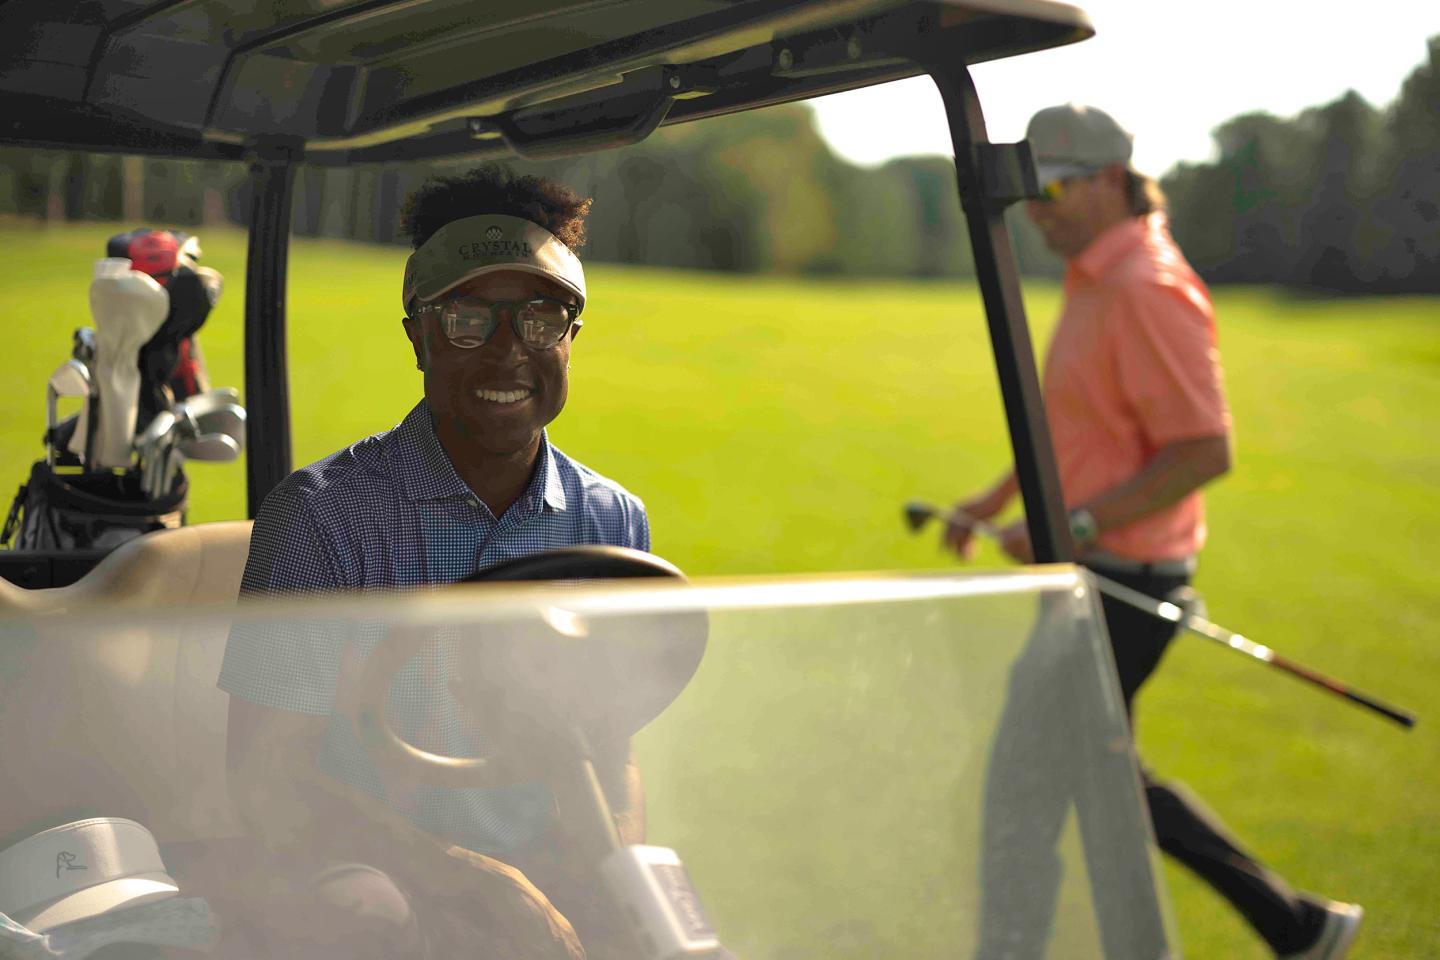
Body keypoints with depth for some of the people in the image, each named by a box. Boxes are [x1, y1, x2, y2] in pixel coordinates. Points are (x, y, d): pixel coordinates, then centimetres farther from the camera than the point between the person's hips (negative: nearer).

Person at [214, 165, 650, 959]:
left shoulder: (613, 524, 7)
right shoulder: (323, 515, -8)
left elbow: (609, 759, 11)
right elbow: (266, 782, -11)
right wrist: (483, 883, -20)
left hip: (546, 881, 5)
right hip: (356, 868, -4)